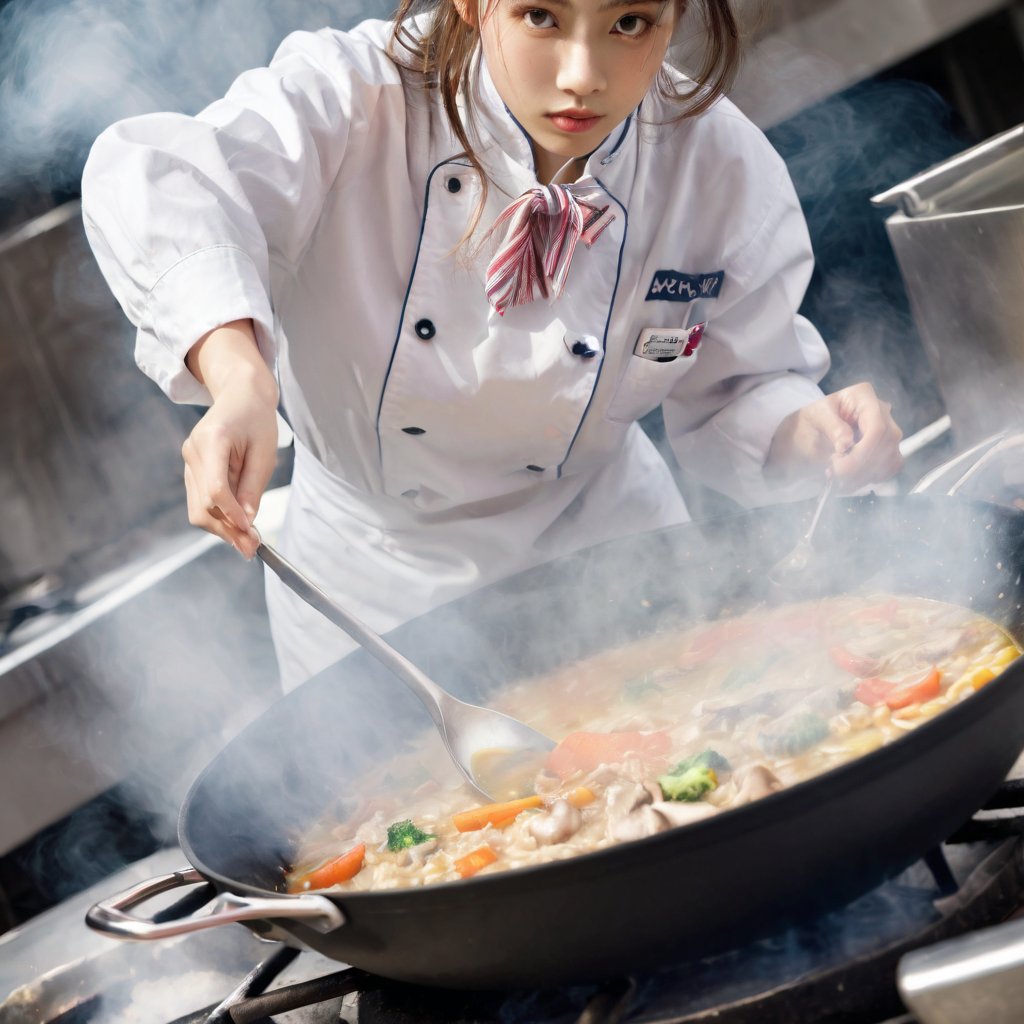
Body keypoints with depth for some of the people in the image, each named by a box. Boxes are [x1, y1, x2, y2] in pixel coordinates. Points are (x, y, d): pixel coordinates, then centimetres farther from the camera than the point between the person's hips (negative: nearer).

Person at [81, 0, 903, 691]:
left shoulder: (726, 170, -18)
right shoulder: (361, 97, -27)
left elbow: (733, 396, -5)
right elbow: (161, 177, -45)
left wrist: (809, 431, -29)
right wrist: (239, 375, -63)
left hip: (597, 546, 2)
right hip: (372, 573, -1)